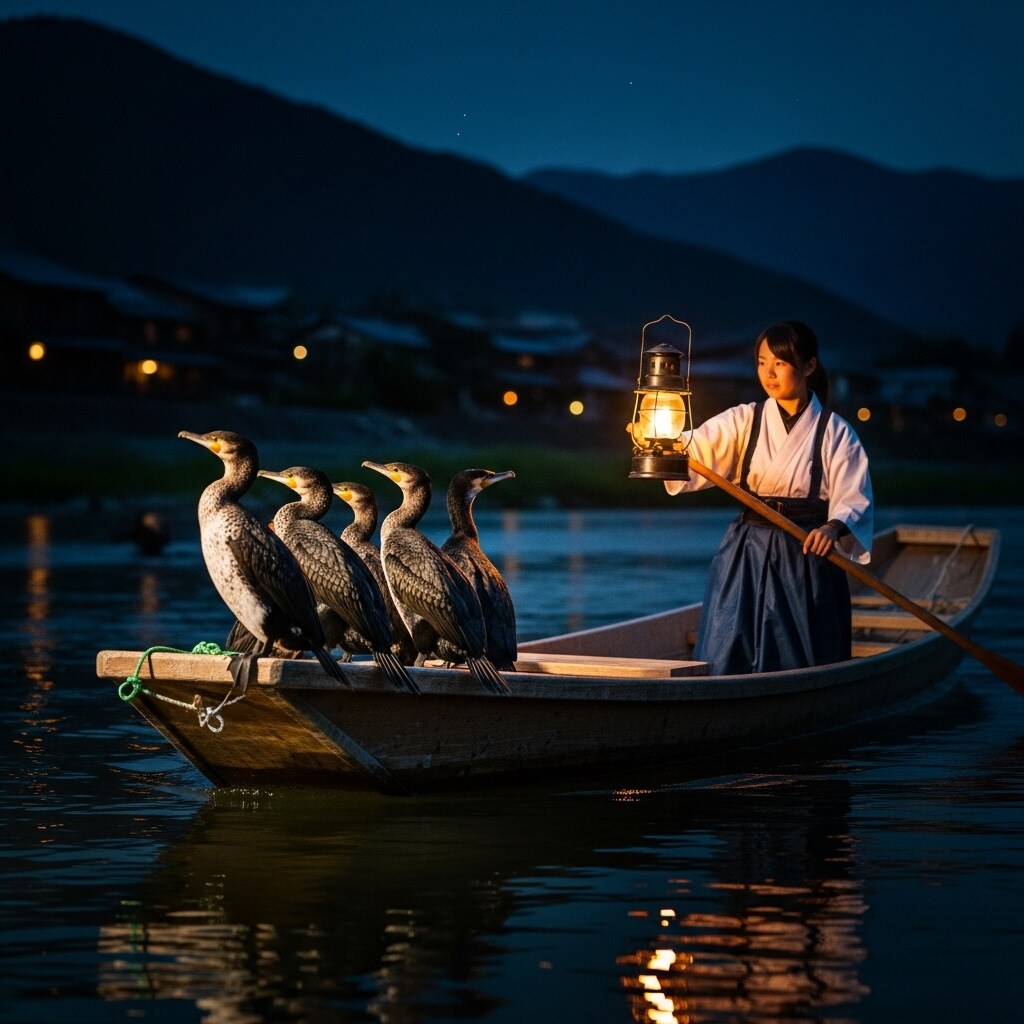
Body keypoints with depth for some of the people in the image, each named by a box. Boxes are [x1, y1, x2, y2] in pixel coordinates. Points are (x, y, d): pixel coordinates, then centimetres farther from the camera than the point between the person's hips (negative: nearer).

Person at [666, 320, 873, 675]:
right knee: (728, 659, -1)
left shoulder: (834, 432, -2)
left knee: (801, 665, 2)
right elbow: (697, 450, -11)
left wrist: (833, 528, -30)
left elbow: (854, 498, -8)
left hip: (807, 557, -2)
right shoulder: (744, 422, 3)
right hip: (745, 559, 2)